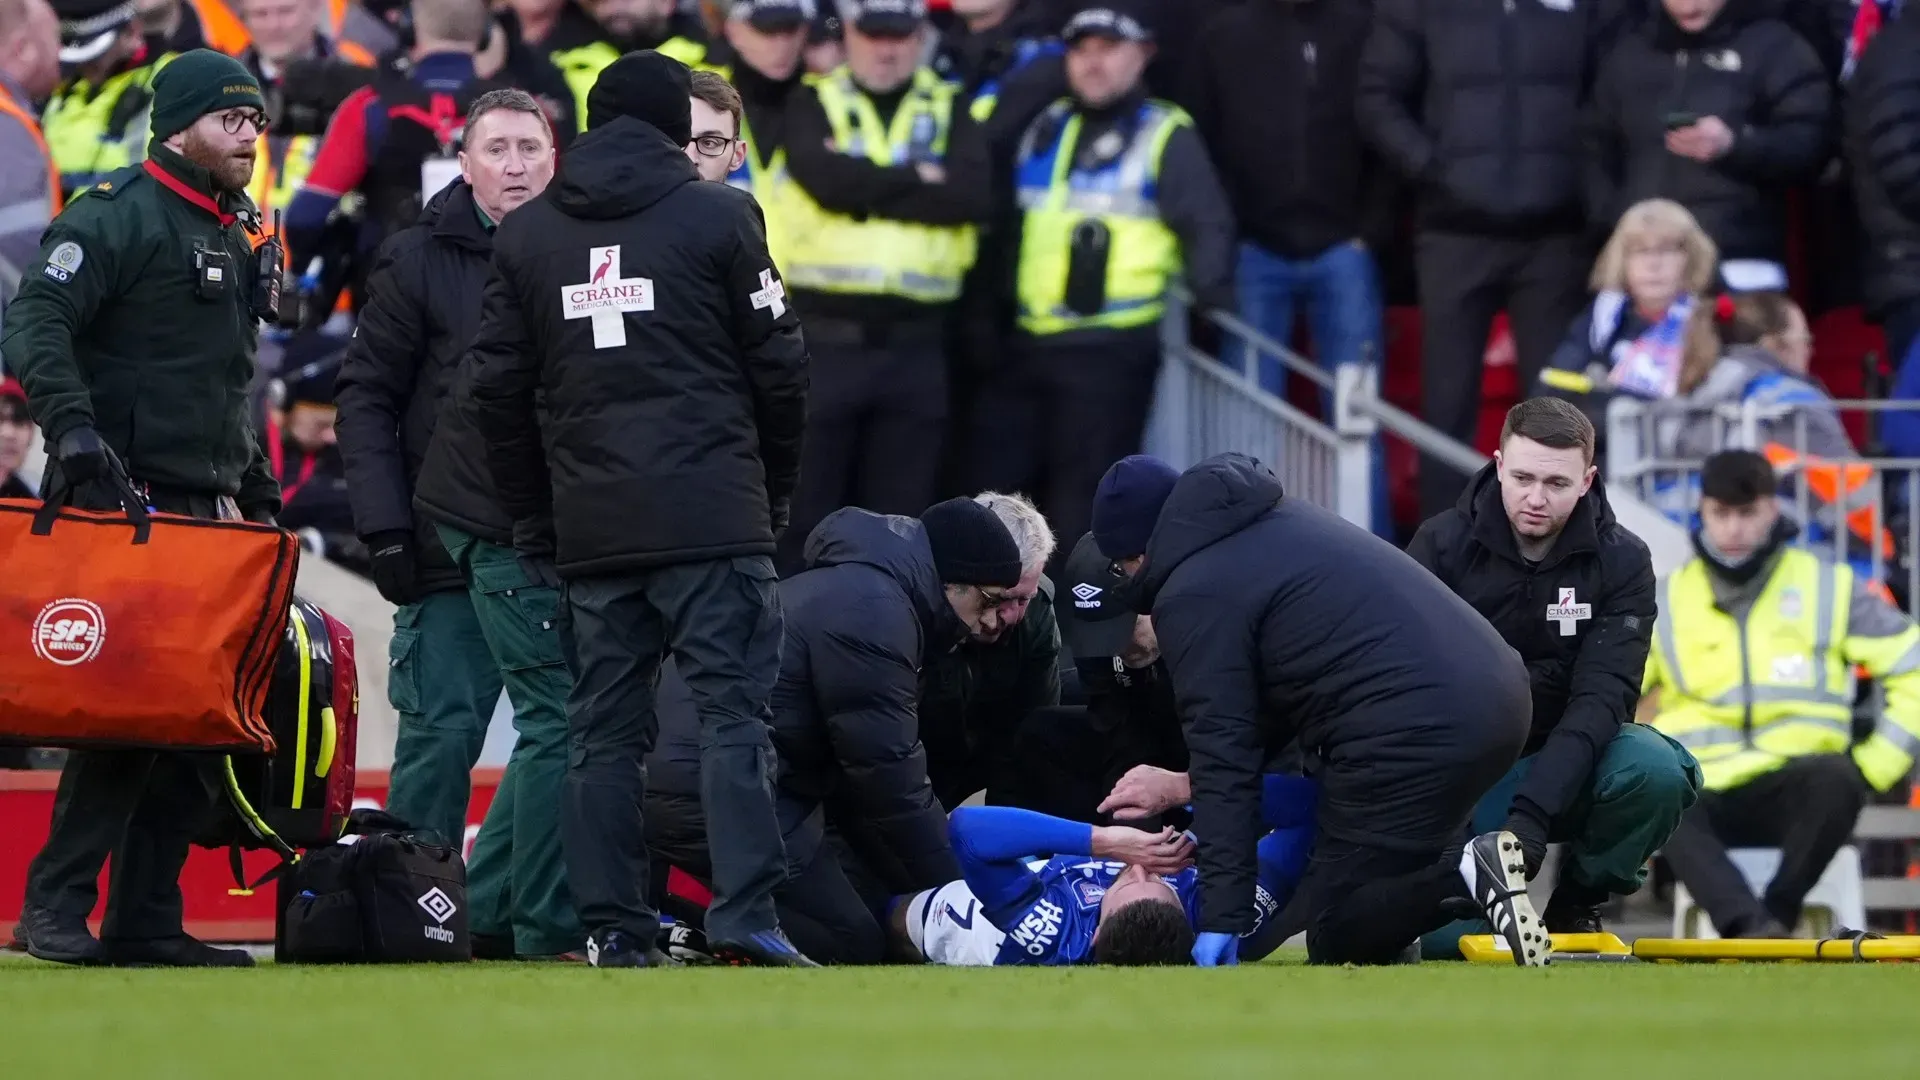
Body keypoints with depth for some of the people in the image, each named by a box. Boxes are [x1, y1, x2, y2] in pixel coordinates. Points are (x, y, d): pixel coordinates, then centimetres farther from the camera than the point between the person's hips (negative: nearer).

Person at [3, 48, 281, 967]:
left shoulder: (231, 242, 23)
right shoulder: (114, 218, -6)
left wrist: (258, 494, 24)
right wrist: (74, 427, -28)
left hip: (203, 513, 9)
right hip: (121, 508, -9)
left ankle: (146, 917, 8)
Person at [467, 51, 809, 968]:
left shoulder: (525, 234, 12)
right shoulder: (718, 217, 1)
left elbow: (498, 387, 10)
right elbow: (779, 367, 1)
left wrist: (534, 518, 16)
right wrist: (774, 491, 13)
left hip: (588, 531, 4)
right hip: (712, 519, -4)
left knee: (603, 730, 7)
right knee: (733, 717, -5)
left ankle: (614, 931, 3)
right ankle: (746, 924, -14)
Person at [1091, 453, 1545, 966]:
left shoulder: (1194, 596, -3)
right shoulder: (1280, 516, 25)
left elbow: (1225, 758, -8)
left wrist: (1222, 918, -7)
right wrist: (1181, 785, 33)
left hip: (1413, 733, -10)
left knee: (1335, 932, 2)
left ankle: (1466, 875, -18)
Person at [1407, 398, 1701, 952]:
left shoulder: (1622, 561, -9)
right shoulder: (1443, 545, -9)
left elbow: (1602, 698, -19)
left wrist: (1531, 815, -34)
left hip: (1565, 764, 1)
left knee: (1656, 770, -33)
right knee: (1446, 934, -24)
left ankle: (1577, 904, -4)